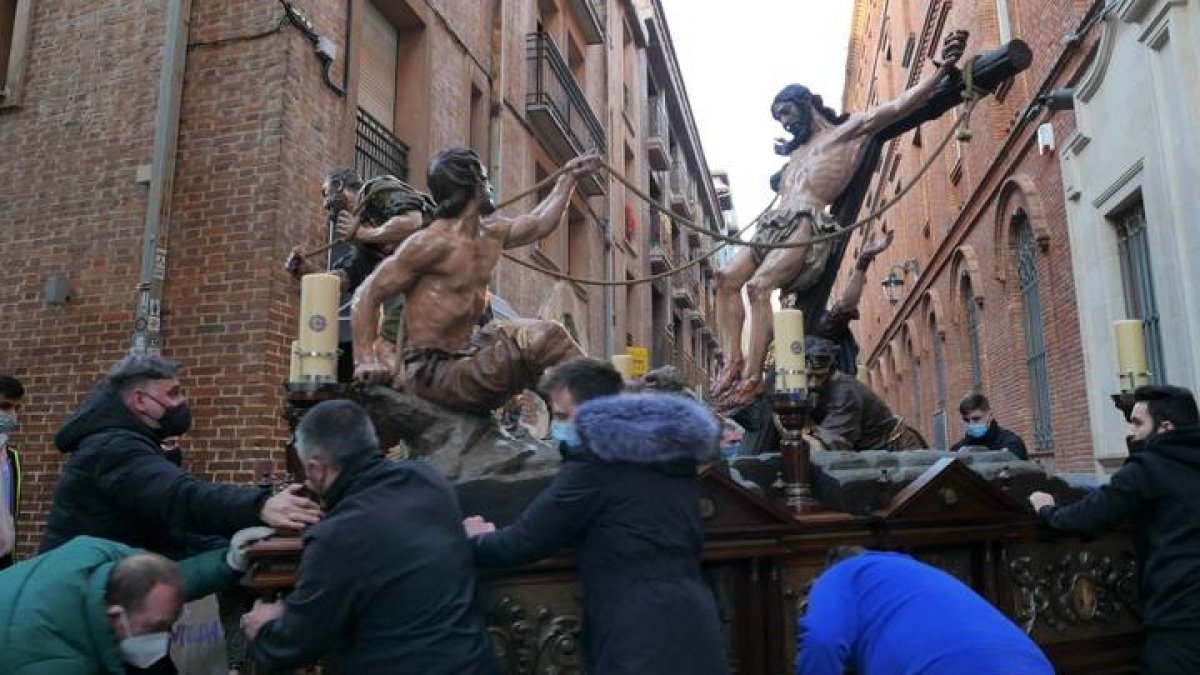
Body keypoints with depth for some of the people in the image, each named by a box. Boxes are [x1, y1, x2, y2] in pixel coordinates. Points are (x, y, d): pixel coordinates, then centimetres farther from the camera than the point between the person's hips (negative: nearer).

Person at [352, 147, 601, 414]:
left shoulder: (491, 233, 10)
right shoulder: (432, 242, -14)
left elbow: (539, 224, 30)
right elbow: (367, 294, -11)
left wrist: (569, 177, 35)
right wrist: (366, 359, -21)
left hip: (464, 359, 9)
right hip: (432, 371, -9)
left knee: (547, 335, 7)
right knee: (539, 339, -16)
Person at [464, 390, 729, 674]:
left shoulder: (596, 461, -10)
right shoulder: (673, 451, 12)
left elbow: (520, 543, -7)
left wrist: (479, 539, 17)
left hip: (638, 640, -8)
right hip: (695, 629, 8)